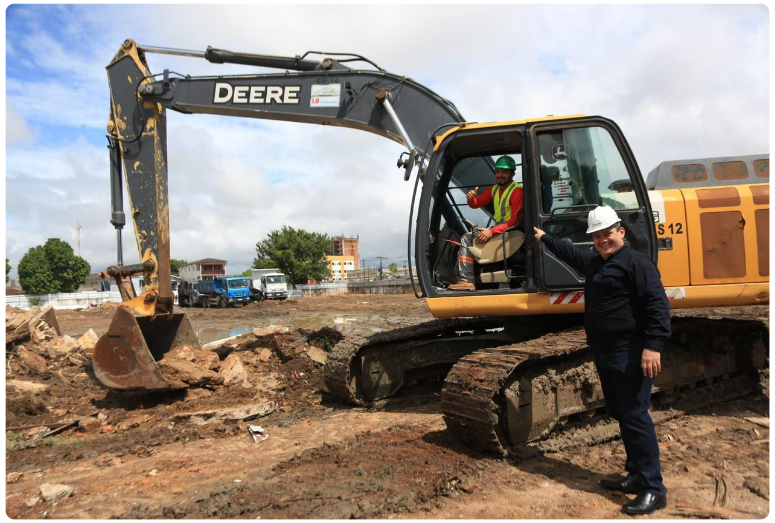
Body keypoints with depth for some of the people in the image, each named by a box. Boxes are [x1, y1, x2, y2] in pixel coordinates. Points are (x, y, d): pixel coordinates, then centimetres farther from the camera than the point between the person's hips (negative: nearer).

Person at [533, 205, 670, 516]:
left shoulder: (636, 263, -10)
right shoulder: (594, 263, 19)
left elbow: (658, 305, -19)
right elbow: (571, 254, 39)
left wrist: (653, 345, -26)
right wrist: (544, 239, 46)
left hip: (630, 355, -10)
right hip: (605, 354, 10)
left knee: (634, 416, -10)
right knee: (620, 415, 13)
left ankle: (653, 489, -2)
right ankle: (637, 475, 24)